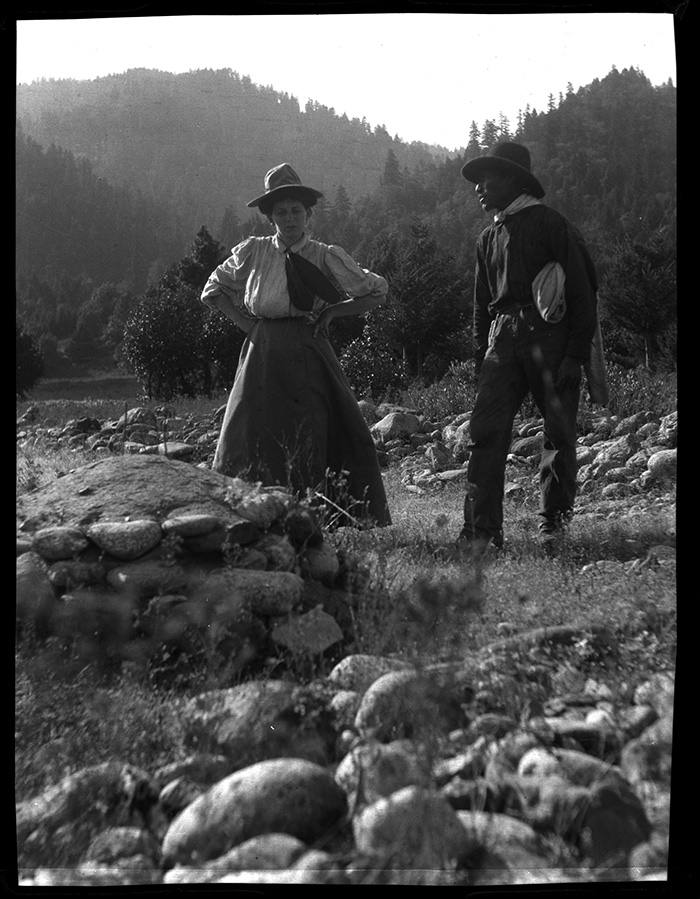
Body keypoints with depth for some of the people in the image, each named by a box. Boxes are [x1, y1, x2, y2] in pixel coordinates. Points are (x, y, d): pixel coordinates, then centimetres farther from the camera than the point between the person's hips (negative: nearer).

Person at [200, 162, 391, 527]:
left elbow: (377, 292, 9)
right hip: (261, 356, 2)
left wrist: (329, 312, 1)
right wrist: (243, 320, 5)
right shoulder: (252, 252, 7)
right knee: (250, 436, -1)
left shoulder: (326, 257, 3)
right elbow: (213, 290, 19)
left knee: (309, 440, -5)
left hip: (308, 356, -1)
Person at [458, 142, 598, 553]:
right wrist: (481, 359, 14)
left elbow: (582, 290, -4)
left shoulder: (551, 225, 0)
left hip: (550, 336, -5)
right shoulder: (488, 238, 18)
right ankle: (482, 528, -8)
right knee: (486, 429, -9)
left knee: (560, 434, 1)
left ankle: (555, 520, 15)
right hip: (503, 338, 5)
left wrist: (577, 354, -11)